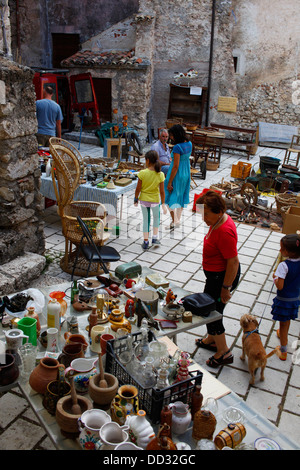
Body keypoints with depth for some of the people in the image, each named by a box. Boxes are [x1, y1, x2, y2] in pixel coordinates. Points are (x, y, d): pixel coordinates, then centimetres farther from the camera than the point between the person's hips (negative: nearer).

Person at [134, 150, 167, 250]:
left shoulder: (142, 173, -16)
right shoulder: (160, 175, -13)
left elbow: (138, 189, -11)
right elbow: (162, 191, -9)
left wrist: (136, 199, 6)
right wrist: (163, 204, 1)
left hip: (144, 200, 0)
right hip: (155, 200, 0)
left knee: (146, 220, 15)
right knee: (156, 217, 25)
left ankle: (146, 242, 18)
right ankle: (155, 238, 22)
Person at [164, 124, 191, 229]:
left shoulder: (177, 147, -24)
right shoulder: (189, 144, 1)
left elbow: (176, 167, -23)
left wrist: (169, 182, -19)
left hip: (177, 175, -8)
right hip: (186, 173, 9)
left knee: (170, 197, 4)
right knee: (181, 196, 18)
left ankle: (175, 221, 3)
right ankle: (178, 219, 29)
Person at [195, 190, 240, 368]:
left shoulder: (224, 231, -31)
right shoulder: (220, 220, 0)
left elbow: (233, 262, -28)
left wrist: (225, 288, -21)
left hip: (222, 276, -10)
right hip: (216, 274, 10)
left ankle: (224, 353, 22)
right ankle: (211, 339, 46)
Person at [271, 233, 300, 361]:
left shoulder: (284, 265, -29)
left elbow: (280, 286, -29)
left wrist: (275, 277, -11)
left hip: (284, 300, -6)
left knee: (283, 324, 9)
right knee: (287, 320, 31)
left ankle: (283, 352, 20)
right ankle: (283, 334, 57)